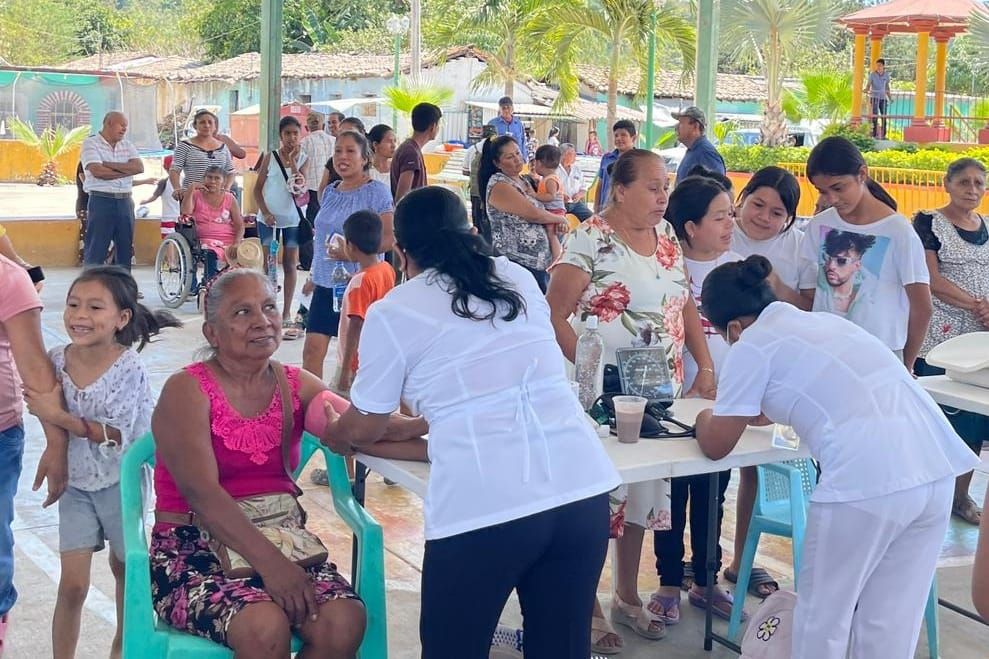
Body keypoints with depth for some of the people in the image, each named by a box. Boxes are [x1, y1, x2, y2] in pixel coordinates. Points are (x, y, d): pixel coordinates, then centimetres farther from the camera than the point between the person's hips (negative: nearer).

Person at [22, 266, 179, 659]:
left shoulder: (129, 369, -22)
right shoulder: (56, 360, -10)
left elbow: (120, 437, -25)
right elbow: (50, 415, 4)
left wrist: (60, 417, -28)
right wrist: (45, 409, -16)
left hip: (120, 483, -2)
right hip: (75, 483, 2)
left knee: (123, 567, 19)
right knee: (72, 584, -1)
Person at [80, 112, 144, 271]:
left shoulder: (127, 145, 14)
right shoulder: (91, 143, -1)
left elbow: (139, 167, -2)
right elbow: (97, 171, -16)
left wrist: (109, 164, -10)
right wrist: (127, 170, -6)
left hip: (125, 202, 6)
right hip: (101, 201, -5)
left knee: (126, 249, 9)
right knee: (95, 252, -4)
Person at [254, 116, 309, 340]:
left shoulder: (303, 159, 1)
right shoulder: (270, 158, 0)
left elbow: (299, 187, -13)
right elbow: (258, 189, 1)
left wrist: (292, 161, -16)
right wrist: (265, 212, -10)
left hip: (293, 219, 1)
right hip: (269, 218, -1)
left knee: (290, 265, 7)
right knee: (267, 264, 2)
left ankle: (286, 315, 15)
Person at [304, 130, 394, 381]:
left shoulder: (376, 192, -9)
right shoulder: (329, 192, 12)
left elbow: (390, 238, -14)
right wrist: (314, 275, 21)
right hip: (326, 283, 6)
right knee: (312, 350, 2)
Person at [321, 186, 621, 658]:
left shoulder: (392, 312, 5)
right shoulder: (520, 280, 18)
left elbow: (362, 432, 16)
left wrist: (331, 435, 39)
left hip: (483, 506, -4)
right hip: (583, 487, 5)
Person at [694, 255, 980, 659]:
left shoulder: (751, 348, 4)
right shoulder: (822, 322, 26)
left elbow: (716, 447, 11)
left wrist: (706, 419, 33)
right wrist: (743, 412, 50)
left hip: (867, 482, -7)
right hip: (937, 467, 8)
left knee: (823, 615, 14)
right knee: (892, 620, 19)